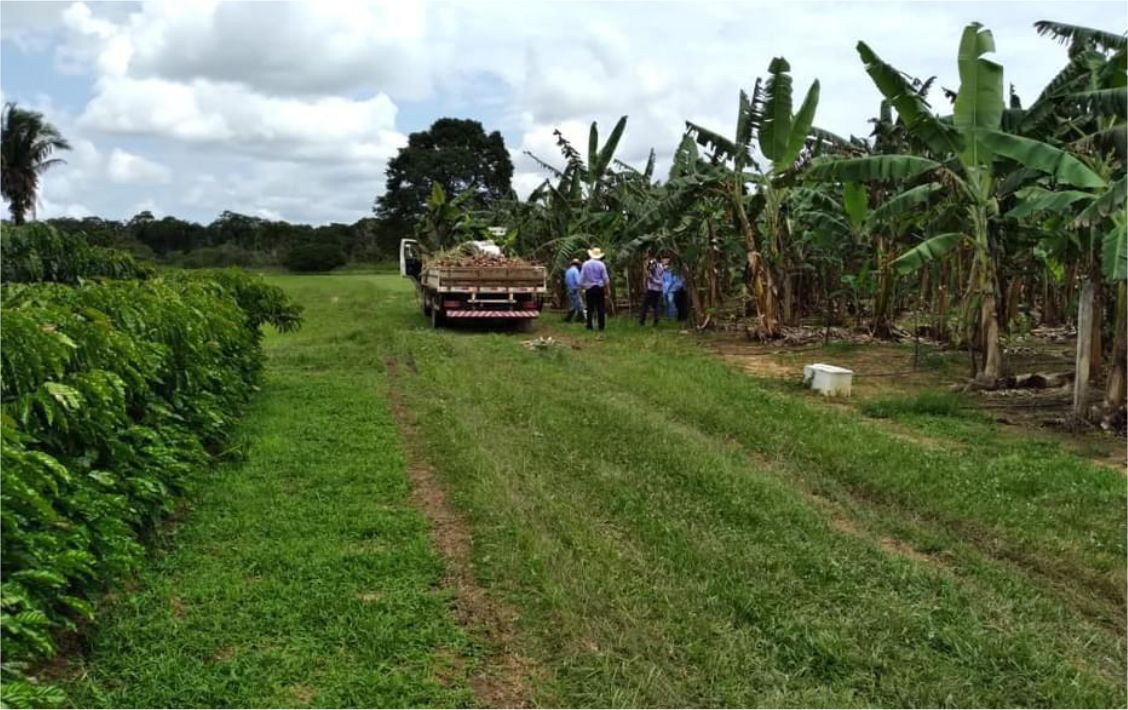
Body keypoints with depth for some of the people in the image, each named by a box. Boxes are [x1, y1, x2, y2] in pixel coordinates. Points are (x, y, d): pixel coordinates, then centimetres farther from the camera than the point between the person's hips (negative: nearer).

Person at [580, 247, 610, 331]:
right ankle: (601, 326, 2)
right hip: (599, 288, -1)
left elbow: (581, 278, -2)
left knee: (590, 308, 5)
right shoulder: (601, 264, -4)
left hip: (589, 289, 1)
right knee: (601, 308, 3)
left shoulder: (585, 264, -2)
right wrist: (606, 288, 9)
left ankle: (589, 326, 3)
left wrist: (582, 287, 9)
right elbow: (606, 278, -1)